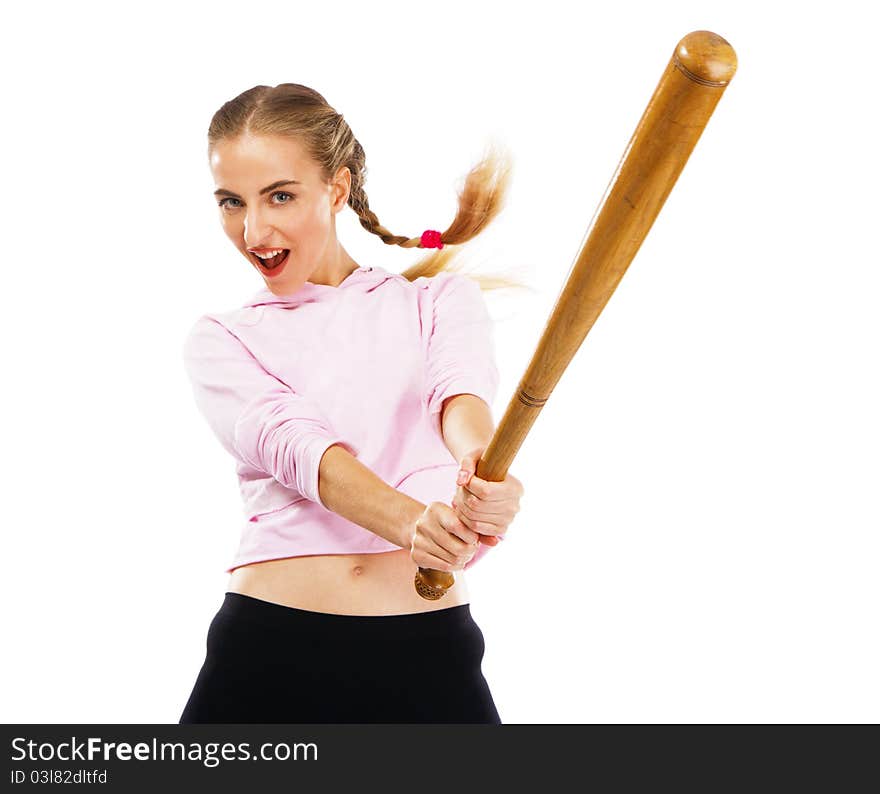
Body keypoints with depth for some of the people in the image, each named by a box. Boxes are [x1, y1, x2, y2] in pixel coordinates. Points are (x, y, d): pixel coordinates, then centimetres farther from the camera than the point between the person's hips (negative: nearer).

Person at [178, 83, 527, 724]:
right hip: (269, 647, 0)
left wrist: (481, 465, -37)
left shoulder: (438, 298, 10)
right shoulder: (221, 340, 8)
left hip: (428, 648, 0)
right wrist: (410, 521, -31)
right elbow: (292, 444, -11)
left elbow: (459, 389, -13)